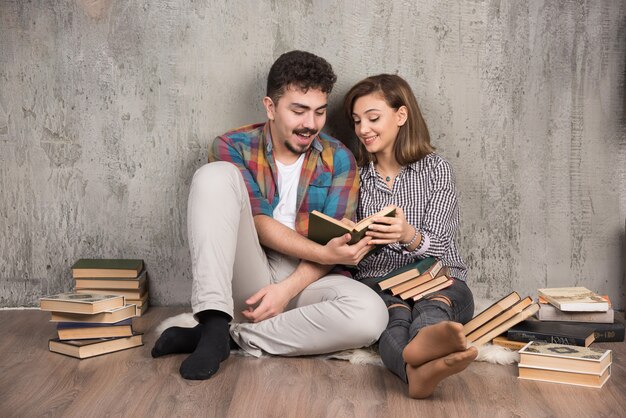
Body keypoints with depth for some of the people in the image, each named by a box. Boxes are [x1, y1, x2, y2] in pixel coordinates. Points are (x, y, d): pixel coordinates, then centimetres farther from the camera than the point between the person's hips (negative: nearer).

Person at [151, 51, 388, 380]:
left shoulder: (338, 160, 3)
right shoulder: (232, 147, -2)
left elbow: (335, 240, -4)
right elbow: (259, 223, -13)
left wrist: (288, 289, -20)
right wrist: (323, 253, -27)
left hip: (304, 279, 2)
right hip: (245, 279, -1)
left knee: (371, 314, -31)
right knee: (215, 175, -23)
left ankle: (234, 338, -20)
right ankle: (214, 325, -31)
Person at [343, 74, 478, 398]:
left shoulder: (435, 168, 7)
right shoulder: (356, 175, 15)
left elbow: (436, 246, -6)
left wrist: (409, 236, -29)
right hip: (377, 280, 1)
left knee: (435, 304, -37)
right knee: (395, 311, -36)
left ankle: (423, 346, -73)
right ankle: (417, 368, -70)